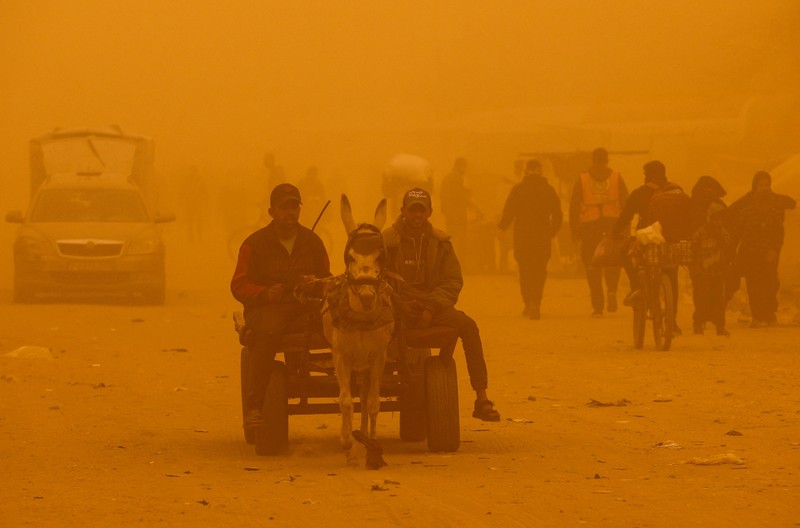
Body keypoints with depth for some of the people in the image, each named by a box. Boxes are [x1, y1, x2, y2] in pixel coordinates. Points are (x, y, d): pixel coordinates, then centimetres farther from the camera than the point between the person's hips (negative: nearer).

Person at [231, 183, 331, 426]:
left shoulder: (312, 241, 16)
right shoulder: (255, 244, 6)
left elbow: (327, 278, 22)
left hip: (305, 307, 3)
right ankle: (254, 404, -40)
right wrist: (265, 293, -15)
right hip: (266, 308, -3)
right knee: (270, 329, -39)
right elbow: (239, 285, 5)